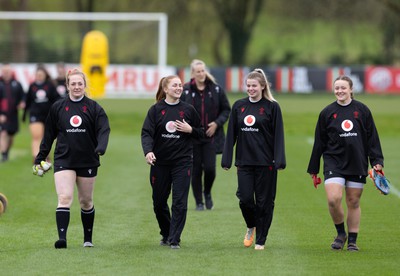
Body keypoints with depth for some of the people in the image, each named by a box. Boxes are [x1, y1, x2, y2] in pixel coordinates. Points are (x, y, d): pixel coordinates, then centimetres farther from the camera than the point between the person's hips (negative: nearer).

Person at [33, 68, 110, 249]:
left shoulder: (94, 108, 1)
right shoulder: (57, 108, 5)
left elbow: (103, 130, -10)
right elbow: (49, 135, 11)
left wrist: (100, 149, -28)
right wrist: (40, 158, 11)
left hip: (88, 161, 0)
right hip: (63, 160, 0)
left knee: (86, 201, 10)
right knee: (64, 198, -15)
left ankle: (88, 238, 26)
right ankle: (62, 237, -22)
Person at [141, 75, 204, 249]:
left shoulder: (188, 110, 4)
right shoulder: (156, 110, 0)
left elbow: (201, 133, 12)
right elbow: (146, 132, -9)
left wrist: (190, 130, -9)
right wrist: (148, 151, -26)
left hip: (182, 163, 0)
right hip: (160, 163, 0)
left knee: (180, 203, -8)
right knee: (159, 203, 9)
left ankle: (174, 239, -2)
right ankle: (166, 234, 31)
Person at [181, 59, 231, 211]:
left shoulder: (216, 89, 0)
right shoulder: (185, 91, -3)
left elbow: (226, 109, 8)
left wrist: (217, 123, -6)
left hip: (211, 136, 0)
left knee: (210, 168, -8)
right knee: (196, 170, 3)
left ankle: (207, 193, 22)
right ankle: (199, 202, 16)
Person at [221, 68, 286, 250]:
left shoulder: (272, 107, -3)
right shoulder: (239, 106, 8)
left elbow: (278, 135, -6)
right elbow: (231, 134, 10)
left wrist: (280, 161, -13)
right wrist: (226, 160, 6)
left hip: (265, 162, -3)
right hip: (244, 162, 3)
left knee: (264, 201, 1)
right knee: (245, 198, -5)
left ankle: (261, 240, 13)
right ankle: (251, 227, 25)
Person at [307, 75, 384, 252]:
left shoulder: (362, 110, 4)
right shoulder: (327, 113, 4)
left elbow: (372, 138, 7)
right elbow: (319, 143, 8)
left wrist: (377, 161, 0)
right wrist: (314, 170, 8)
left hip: (357, 163, 1)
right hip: (334, 162, -1)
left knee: (353, 203, 5)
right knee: (333, 199, -17)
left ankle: (352, 240, 16)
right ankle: (341, 234, 5)